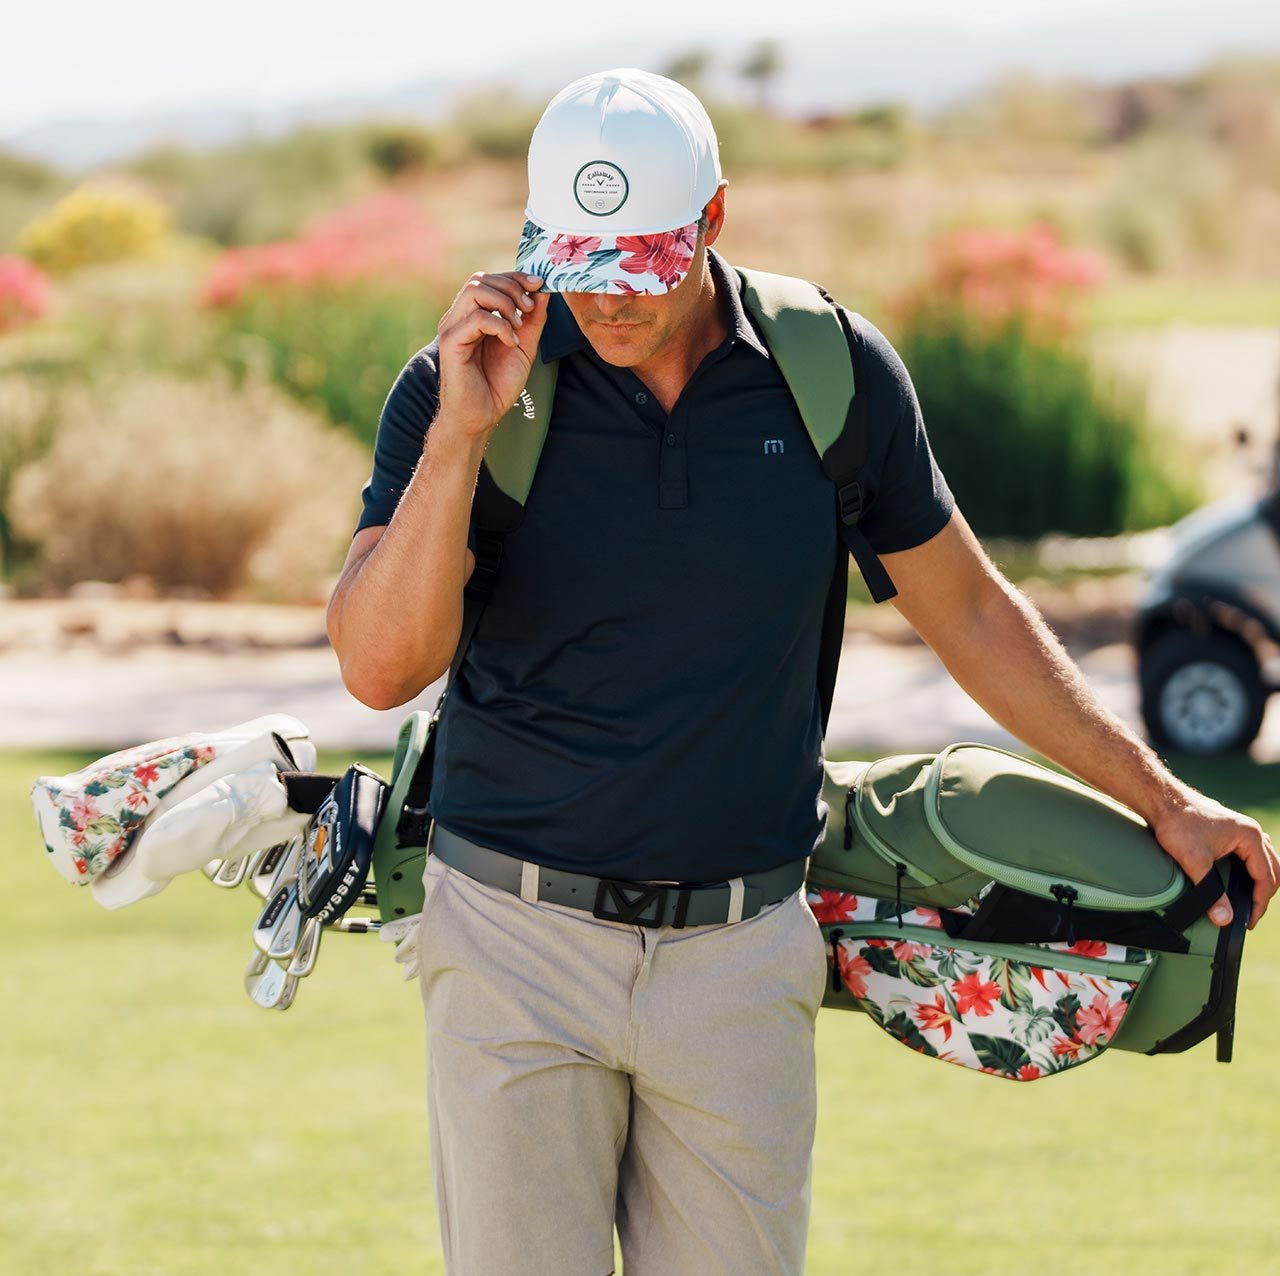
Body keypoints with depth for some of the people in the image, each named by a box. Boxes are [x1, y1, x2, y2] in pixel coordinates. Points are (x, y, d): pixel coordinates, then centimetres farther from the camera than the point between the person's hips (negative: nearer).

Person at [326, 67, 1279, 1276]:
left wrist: (1159, 799, 16)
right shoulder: (456, 388, -6)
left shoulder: (837, 379, 0)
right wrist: (459, 435, -24)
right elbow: (380, 666, -15)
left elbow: (964, 606, 14)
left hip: (741, 957, 1)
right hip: (515, 944, -1)